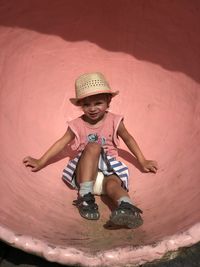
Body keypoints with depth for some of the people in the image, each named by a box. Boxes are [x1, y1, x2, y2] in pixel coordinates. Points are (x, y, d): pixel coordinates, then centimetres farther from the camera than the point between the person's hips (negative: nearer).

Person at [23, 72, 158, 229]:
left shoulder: (114, 121, 3)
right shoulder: (77, 125, 3)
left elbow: (129, 139, 14)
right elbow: (61, 143, 10)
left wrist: (143, 161, 15)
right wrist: (40, 162, 10)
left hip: (109, 170, 0)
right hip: (85, 173, 0)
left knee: (113, 184, -35)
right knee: (93, 145, -31)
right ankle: (85, 197, -36)